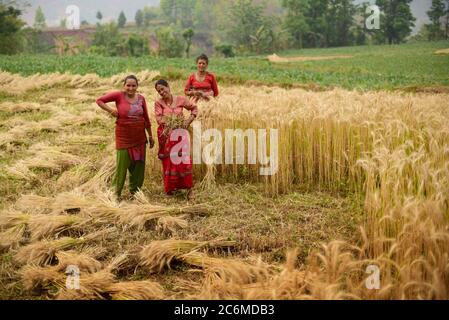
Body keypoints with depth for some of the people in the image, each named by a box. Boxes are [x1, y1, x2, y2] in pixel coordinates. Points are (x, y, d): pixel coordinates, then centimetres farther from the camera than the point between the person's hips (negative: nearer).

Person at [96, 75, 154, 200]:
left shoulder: (141, 98, 4)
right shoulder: (119, 95, -6)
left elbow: (146, 118, 11)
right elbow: (99, 100, -2)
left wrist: (150, 136, 13)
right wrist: (111, 110, -12)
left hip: (140, 137, 4)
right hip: (124, 137, -4)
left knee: (139, 165, 10)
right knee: (122, 165, -1)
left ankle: (135, 191, 26)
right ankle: (116, 192, 14)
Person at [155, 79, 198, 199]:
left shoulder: (180, 99, 1)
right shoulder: (158, 103, 0)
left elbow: (194, 108, 12)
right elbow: (159, 119, -11)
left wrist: (189, 120, -3)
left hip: (180, 134, -1)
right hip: (166, 136, 1)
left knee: (184, 160, -6)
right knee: (168, 162, 4)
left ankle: (189, 189, 4)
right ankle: (170, 188, 18)